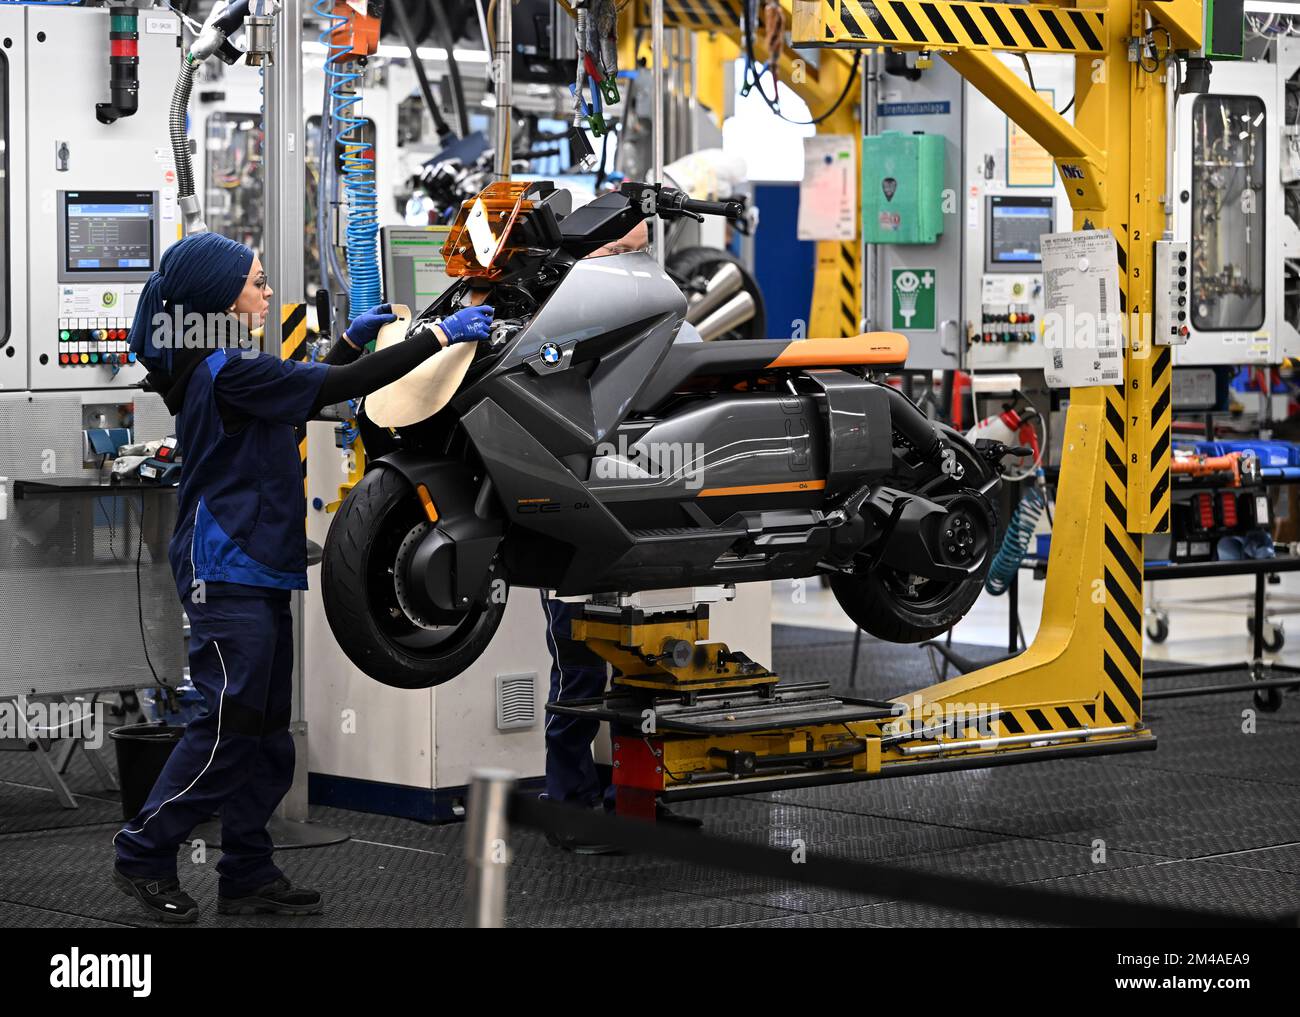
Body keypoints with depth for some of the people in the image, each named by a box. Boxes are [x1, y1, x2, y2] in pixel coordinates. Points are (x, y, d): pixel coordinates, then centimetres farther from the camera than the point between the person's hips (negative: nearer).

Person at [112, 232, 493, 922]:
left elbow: (307, 397, 28)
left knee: (266, 733, 10)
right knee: (229, 726, -8)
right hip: (227, 573, -10)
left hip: (255, 573, 10)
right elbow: (339, 388, -20)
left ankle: (248, 877, 13)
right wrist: (440, 335, -16)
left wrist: (352, 339, 20)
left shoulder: (219, 368, 15)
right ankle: (143, 855, 1)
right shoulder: (228, 372, -16)